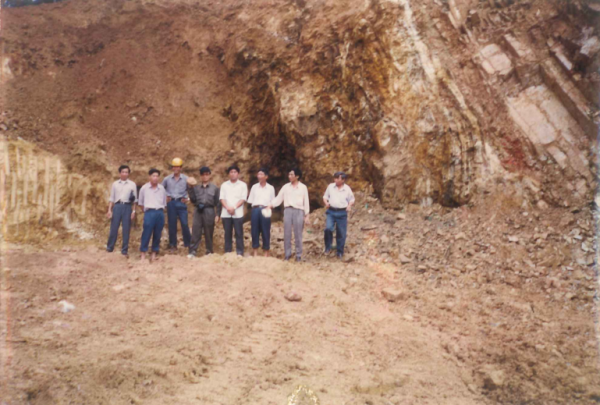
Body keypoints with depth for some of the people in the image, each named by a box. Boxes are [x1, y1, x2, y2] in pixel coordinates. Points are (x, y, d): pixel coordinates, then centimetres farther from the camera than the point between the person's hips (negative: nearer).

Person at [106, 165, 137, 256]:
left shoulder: (132, 184, 6)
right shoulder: (115, 184, 9)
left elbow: (134, 199, 6)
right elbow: (112, 198, 9)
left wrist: (133, 211, -1)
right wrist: (109, 210, 2)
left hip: (127, 207, 0)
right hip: (117, 206, 1)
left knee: (126, 229, 2)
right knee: (114, 227, 2)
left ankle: (124, 250, 10)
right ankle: (109, 247, 14)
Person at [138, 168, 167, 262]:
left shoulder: (162, 189, 9)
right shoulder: (144, 188, 3)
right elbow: (140, 203, 12)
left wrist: (161, 211, 11)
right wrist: (146, 211, 10)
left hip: (160, 213, 3)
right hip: (149, 212, -3)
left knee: (157, 234, 5)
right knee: (147, 233, -6)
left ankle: (154, 253, 14)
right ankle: (143, 254, -1)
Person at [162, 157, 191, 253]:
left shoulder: (185, 179, 2)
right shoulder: (167, 179, 5)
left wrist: (187, 198, 2)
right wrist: (164, 198, 7)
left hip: (181, 202, -1)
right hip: (171, 202, 1)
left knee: (184, 223, -8)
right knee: (172, 224, 3)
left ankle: (188, 243, 3)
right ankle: (173, 245, 11)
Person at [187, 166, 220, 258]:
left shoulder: (214, 188, 8)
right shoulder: (196, 187, 12)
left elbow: (218, 203, 6)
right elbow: (193, 200, 3)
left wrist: (217, 214, -2)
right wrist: (191, 188, -3)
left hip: (209, 211, -1)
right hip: (198, 211, 1)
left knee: (208, 233, 3)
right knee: (195, 232, -5)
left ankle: (209, 252, 11)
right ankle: (192, 251, -4)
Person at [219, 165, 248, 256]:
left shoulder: (243, 185, 6)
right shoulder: (224, 185, 14)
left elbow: (243, 199, -2)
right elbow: (222, 198, 6)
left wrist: (234, 207, -14)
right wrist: (227, 207, -11)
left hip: (238, 213, -2)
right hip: (226, 213, 2)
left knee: (239, 233, -4)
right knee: (227, 233, 4)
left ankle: (239, 252, -1)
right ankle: (227, 252, 9)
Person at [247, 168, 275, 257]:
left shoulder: (270, 188, 8)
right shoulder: (254, 187, 11)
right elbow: (250, 200, 9)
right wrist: (256, 207, -2)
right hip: (255, 209, 1)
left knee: (266, 232, 0)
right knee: (255, 231, 1)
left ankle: (266, 252, 7)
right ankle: (255, 251, 9)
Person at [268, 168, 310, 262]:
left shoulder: (303, 187, 4)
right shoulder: (286, 187, 9)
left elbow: (306, 202, 5)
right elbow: (279, 198, 8)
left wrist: (307, 215, 2)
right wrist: (270, 205, -6)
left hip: (298, 211, -2)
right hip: (287, 210, 2)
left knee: (298, 234, 1)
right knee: (287, 234, 2)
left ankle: (299, 255, 9)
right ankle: (287, 254, 11)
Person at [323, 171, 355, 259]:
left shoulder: (347, 189, 0)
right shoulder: (330, 186, 3)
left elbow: (352, 199, 10)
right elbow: (325, 196, 13)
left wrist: (349, 206, -11)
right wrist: (326, 203, -8)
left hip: (342, 213, 0)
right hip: (331, 211, 1)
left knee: (341, 233, 4)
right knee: (328, 228, -20)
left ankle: (340, 253, 19)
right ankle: (328, 248, -2)